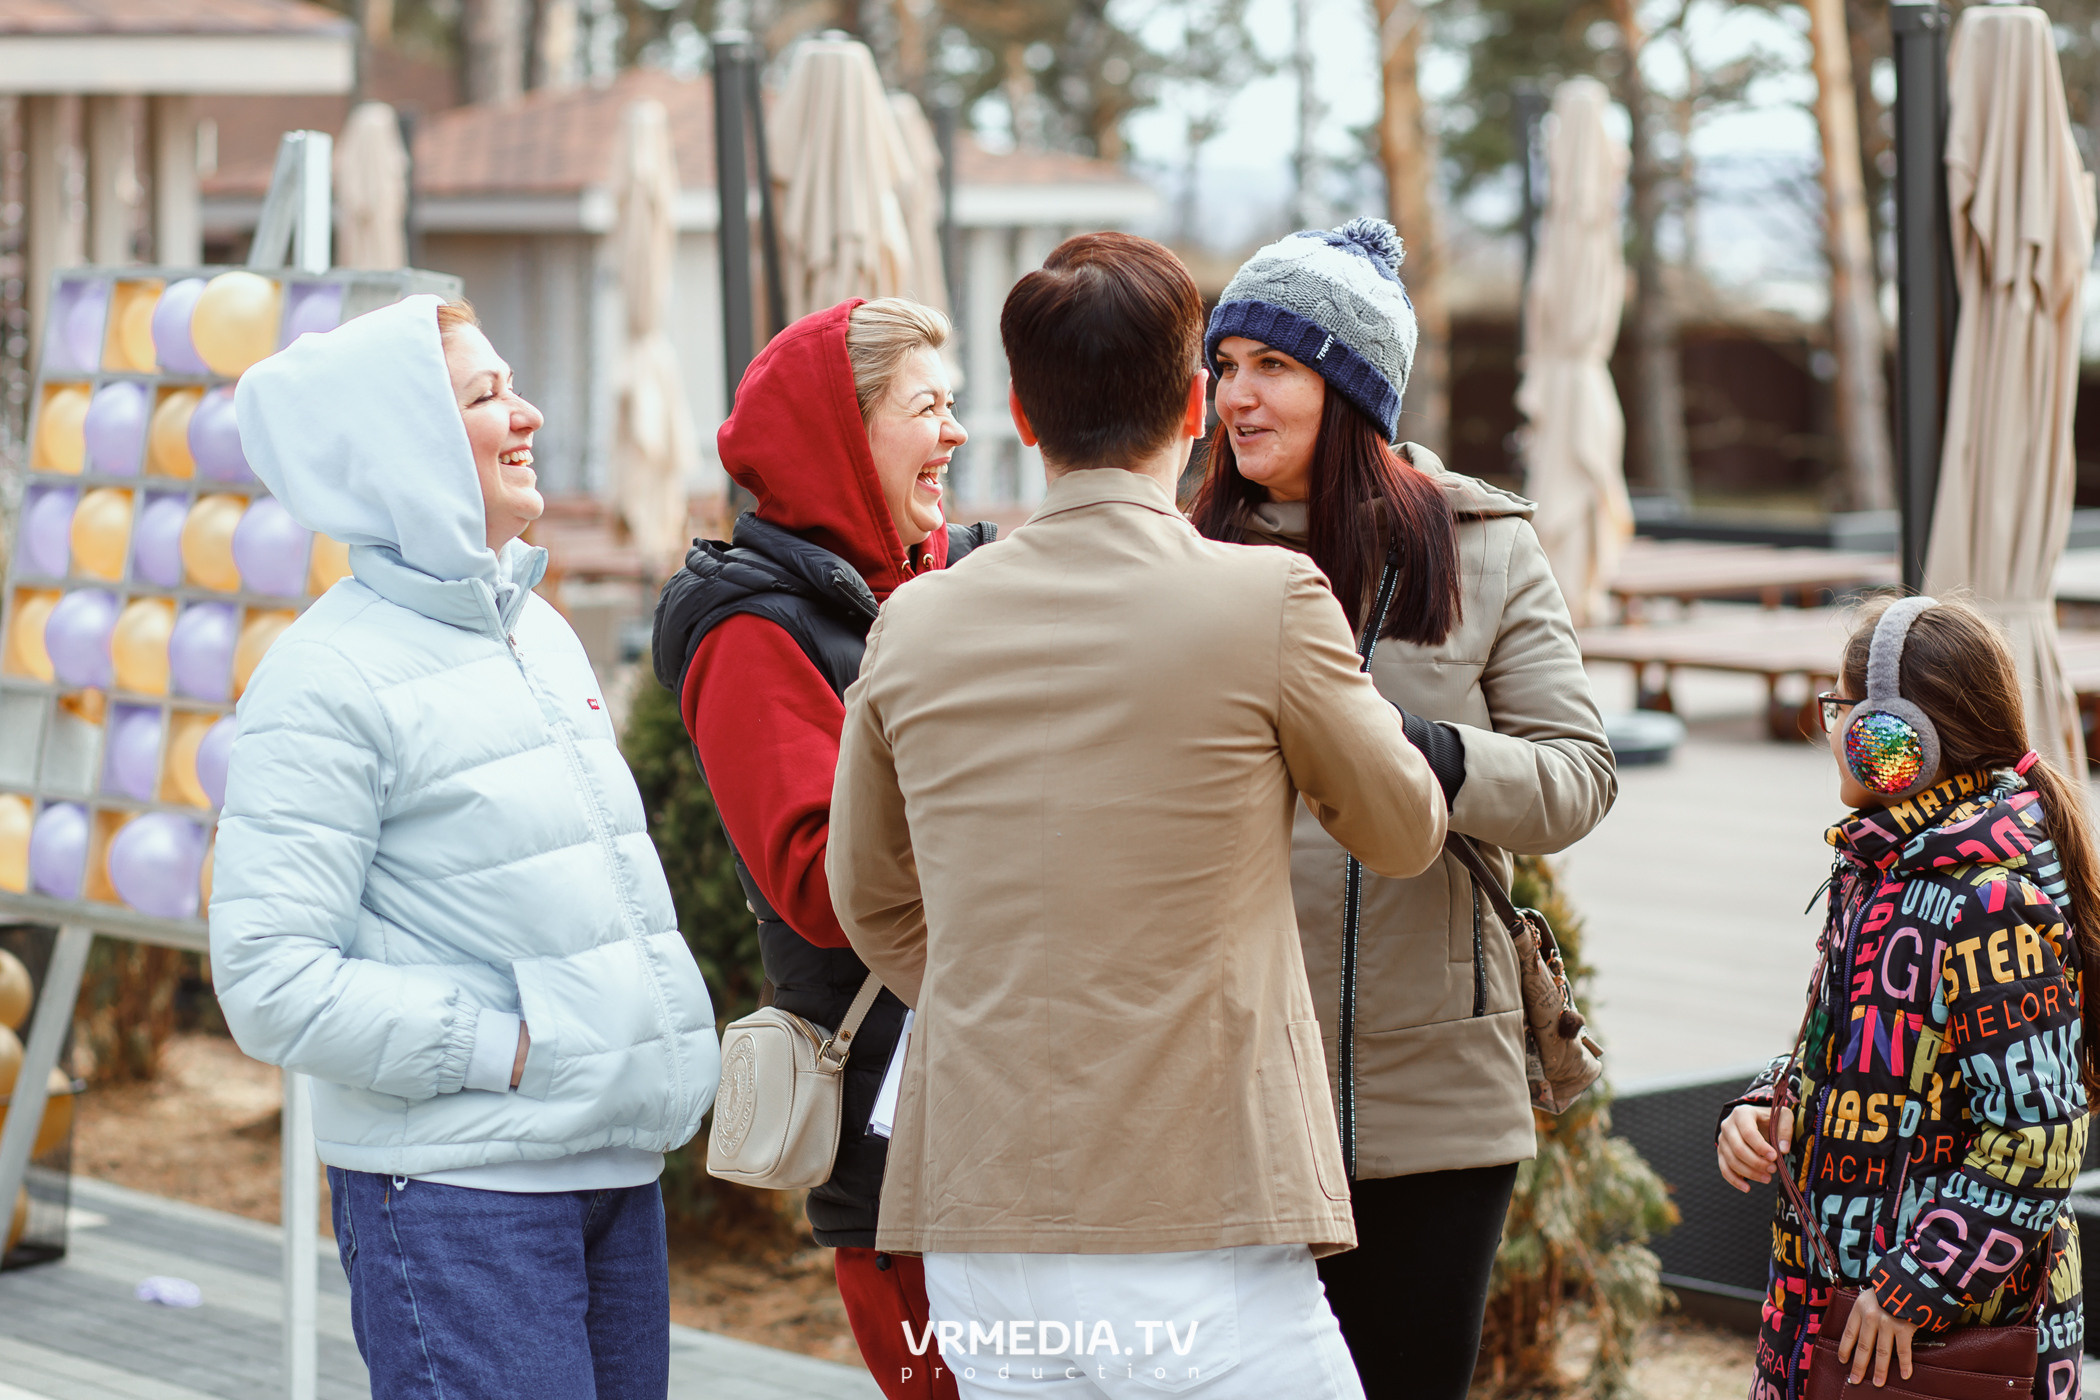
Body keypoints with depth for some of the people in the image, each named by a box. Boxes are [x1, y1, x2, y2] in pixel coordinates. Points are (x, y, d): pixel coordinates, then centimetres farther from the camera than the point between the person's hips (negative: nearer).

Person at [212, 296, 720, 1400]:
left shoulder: (541, 631, 15)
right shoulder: (328, 677, -11)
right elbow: (269, 982, -16)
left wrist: (666, 1040, 10)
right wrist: (506, 1050, -15)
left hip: (619, 1169, 8)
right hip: (457, 1194, -8)